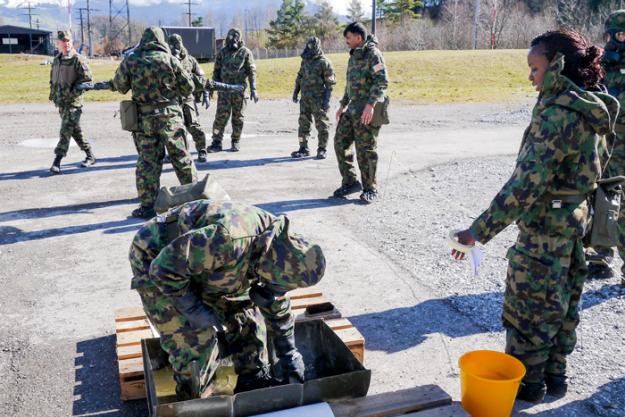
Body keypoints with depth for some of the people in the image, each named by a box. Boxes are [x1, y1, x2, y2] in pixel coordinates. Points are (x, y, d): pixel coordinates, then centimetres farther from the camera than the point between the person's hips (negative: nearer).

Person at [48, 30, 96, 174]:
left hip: (73, 102, -8)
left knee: (66, 131, -11)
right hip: (60, 102, 8)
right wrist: (53, 94, 13)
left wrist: (74, 91, -17)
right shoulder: (56, 60, 14)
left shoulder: (78, 59, -8)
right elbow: (53, 79, 24)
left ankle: (57, 162, -12)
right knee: (75, 131, 14)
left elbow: (87, 79, -12)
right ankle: (90, 156, 25)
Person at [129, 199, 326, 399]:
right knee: (196, 340, -12)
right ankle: (194, 402, 12)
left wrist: (289, 355, 8)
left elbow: (276, 301, 3)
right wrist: (195, 310, -24)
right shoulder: (229, 241, -41)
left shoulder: (273, 240, -13)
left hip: (198, 263, 7)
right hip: (154, 259, -7)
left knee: (247, 315, 3)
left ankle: (255, 382, 21)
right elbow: (164, 268, -33)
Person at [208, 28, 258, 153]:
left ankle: (236, 142, 17)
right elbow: (216, 71, 13)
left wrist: (253, 90, -8)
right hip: (224, 89, 1)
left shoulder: (245, 52, 2)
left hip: (239, 90, -1)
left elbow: (252, 72, -1)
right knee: (221, 116, -6)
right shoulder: (222, 52, 8)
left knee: (238, 117, 6)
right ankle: (216, 143, -2)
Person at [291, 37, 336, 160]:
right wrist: (295, 92, 17)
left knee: (321, 125, 1)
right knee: (303, 123, 8)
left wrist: (327, 100, -16)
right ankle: (304, 149, 15)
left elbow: (330, 83, -11)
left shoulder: (324, 62, -9)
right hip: (305, 98, 6)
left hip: (318, 99, -6)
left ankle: (322, 150, 9)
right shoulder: (305, 61, 11)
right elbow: (299, 77, 21)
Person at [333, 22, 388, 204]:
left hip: (367, 111, -9)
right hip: (353, 108, 9)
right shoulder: (354, 56, 17)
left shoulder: (373, 54, -11)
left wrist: (370, 104, -28)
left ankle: (370, 190, 8)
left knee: (366, 150, -4)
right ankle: (350, 182, 17)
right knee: (341, 142, 7)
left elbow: (382, 81, -20)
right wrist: (343, 104, 23)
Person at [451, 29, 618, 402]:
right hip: (575, 219, 9)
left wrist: (479, 231, -28)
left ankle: (528, 382, 23)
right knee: (561, 305, 20)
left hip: (544, 227, -9)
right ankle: (556, 374, 35)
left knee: (528, 306, 8)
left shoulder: (558, 115, -25)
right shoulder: (592, 109, 3)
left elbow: (527, 183, -30)